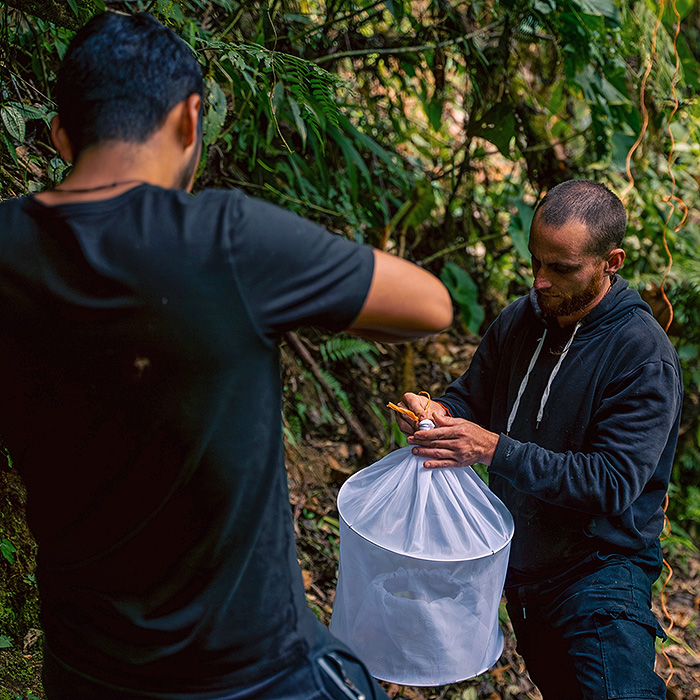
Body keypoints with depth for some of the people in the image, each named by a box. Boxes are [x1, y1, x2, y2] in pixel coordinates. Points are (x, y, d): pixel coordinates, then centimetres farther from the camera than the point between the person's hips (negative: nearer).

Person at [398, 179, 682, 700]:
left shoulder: (645, 356, -22)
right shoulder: (520, 320, -3)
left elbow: (611, 484, -27)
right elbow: (472, 394, 9)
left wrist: (495, 450, -33)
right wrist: (440, 413, -16)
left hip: (601, 566, -6)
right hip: (522, 560, 6)